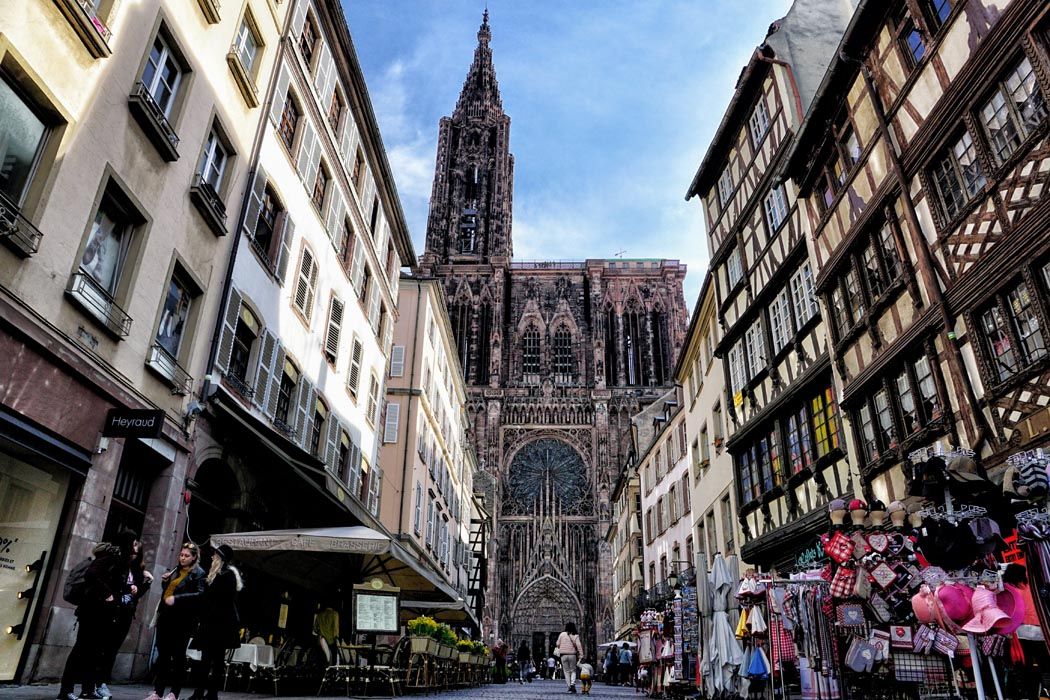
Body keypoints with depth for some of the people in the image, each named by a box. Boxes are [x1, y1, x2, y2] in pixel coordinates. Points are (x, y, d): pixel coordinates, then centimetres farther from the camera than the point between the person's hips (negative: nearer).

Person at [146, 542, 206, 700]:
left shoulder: (199, 573, -7)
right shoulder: (175, 570, 16)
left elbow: (200, 594, -19)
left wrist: (176, 598, -24)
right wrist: (164, 581, 6)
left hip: (182, 619, -7)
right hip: (165, 616, 7)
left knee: (178, 655, 0)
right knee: (162, 654, 10)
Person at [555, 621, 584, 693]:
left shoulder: (562, 634, 0)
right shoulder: (576, 636, -2)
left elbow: (558, 644, 4)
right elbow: (579, 646, -10)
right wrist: (581, 656, -10)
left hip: (563, 655, 0)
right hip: (572, 655, 0)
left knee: (566, 671, 11)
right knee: (573, 671, 11)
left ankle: (569, 686, 7)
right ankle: (573, 684, -11)